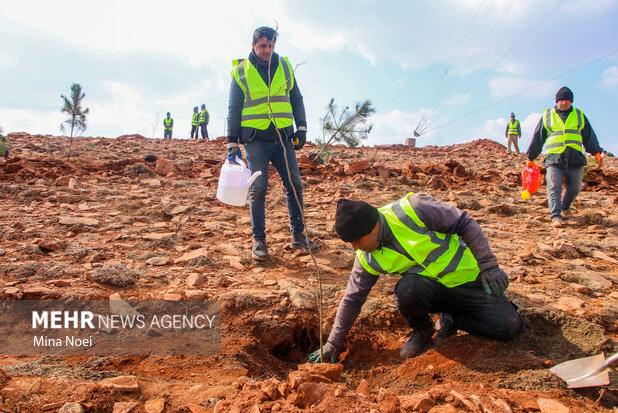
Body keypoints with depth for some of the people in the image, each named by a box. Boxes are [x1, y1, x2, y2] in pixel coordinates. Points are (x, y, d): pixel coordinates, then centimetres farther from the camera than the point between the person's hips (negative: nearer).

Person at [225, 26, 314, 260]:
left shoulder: (284, 66, 10)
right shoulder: (240, 71, 2)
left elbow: (296, 100, 14)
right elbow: (233, 110, 3)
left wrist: (301, 129, 3)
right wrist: (232, 144, -1)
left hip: (283, 137, 3)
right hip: (255, 139, -3)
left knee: (294, 185, 1)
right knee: (258, 189, -3)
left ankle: (298, 236, 12)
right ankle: (258, 240, 7)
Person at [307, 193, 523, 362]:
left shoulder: (413, 209, -27)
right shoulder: (368, 259, -12)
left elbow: (465, 224, -17)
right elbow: (352, 298, -1)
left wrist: (488, 266, -16)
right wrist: (334, 343, 1)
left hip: (466, 278, -1)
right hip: (432, 288, 2)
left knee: (509, 327, -16)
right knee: (407, 290, -33)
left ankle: (451, 317, 12)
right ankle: (422, 330, 2)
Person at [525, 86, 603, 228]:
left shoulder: (579, 115, 15)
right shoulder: (547, 115, 10)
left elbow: (589, 135, 16)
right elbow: (538, 137, 11)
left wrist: (596, 152, 4)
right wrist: (531, 157, 9)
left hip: (575, 158, 2)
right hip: (554, 158, -2)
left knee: (574, 188, 6)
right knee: (554, 188, -12)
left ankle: (565, 207, 32)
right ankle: (556, 216, -16)